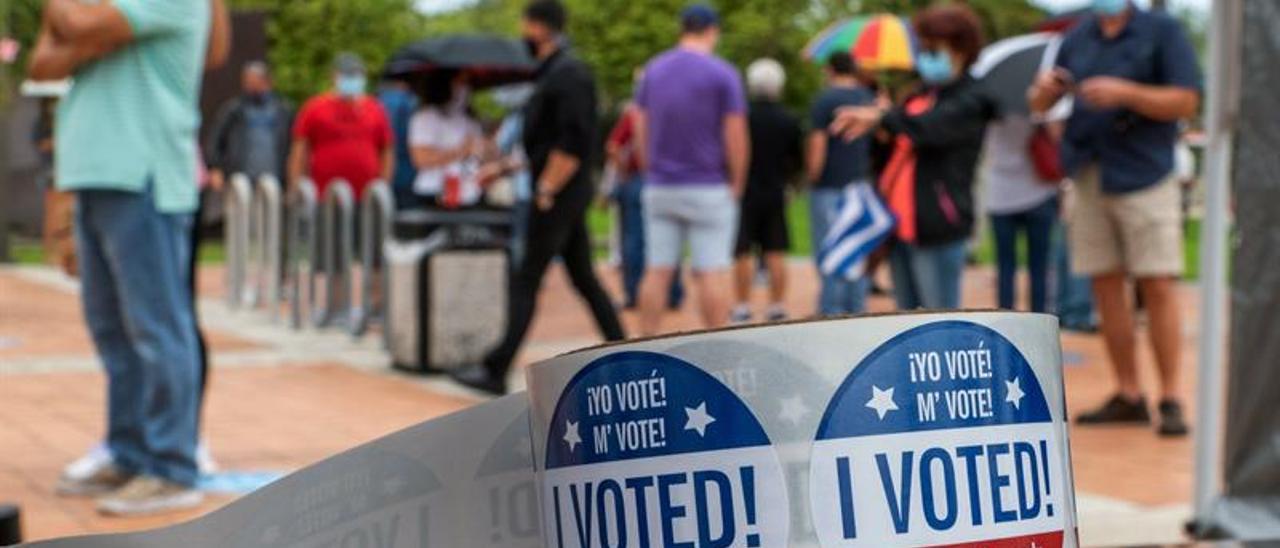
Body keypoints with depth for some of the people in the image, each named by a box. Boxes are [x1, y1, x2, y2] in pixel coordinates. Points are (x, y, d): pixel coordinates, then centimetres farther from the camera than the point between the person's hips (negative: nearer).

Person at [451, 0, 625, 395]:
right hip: (567, 197, 10)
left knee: (526, 282, -7)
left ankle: (496, 371, -4)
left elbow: (572, 144, -24)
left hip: (559, 197, -10)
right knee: (584, 278, 12)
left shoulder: (568, 76, -16)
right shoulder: (554, 73, 16)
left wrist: (545, 191, -20)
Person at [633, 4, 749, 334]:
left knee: (657, 272, 5)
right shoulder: (723, 74, -8)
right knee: (712, 273, -1)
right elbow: (736, 136, -10)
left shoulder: (653, 70, 7)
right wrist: (737, 184, 0)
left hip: (660, 188, 4)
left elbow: (641, 128, 8)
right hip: (708, 189, -4)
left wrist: (652, 172, 15)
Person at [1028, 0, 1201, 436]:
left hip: (1144, 175, -5)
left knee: (1158, 287, -6)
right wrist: (1044, 89, -9)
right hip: (1090, 176, 5)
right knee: (1106, 286, 6)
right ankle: (1128, 396, 14)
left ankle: (1171, 400, -2)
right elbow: (1039, 104, 14)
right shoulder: (1078, 39, 11)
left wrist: (1124, 92, -21)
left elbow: (1186, 102, -10)